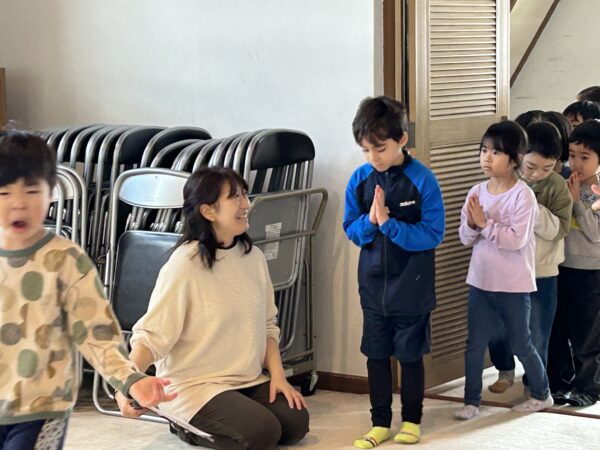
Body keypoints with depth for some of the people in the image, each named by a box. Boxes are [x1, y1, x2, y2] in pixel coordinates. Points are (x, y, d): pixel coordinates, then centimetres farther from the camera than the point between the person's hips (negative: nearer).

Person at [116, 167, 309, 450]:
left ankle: (204, 421, 9)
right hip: (193, 384, -7)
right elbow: (151, 334, -18)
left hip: (248, 381, 7)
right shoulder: (184, 265, -16)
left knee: (296, 422, -11)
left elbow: (267, 325, 13)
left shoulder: (253, 257, 4)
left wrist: (277, 374, 0)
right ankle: (187, 425, 2)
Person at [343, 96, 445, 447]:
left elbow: (433, 234, -17)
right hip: (373, 285, 4)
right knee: (376, 355, 11)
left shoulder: (422, 180, -15)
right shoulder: (360, 179, -3)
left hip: (411, 288, -3)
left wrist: (388, 222, -24)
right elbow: (351, 229, 2)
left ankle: (411, 420, 25)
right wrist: (369, 221, -19)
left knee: (410, 356, 9)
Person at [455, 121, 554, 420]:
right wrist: (471, 224, -16)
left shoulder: (522, 195, -15)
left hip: (513, 285, -5)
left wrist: (485, 224, -22)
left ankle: (542, 394, 30)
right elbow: (466, 239, 5)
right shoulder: (477, 192, 2)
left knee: (520, 344, 10)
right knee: (475, 344, 7)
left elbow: (517, 239, -22)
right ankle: (472, 401, 18)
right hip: (480, 281, 5)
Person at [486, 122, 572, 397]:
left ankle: (533, 383, 26)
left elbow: (559, 229, -18)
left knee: (536, 333, 7)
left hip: (541, 273, -2)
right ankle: (505, 372, 36)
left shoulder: (557, 187, -10)